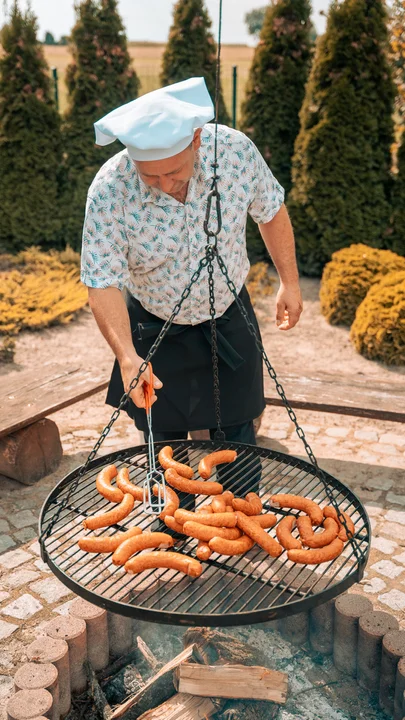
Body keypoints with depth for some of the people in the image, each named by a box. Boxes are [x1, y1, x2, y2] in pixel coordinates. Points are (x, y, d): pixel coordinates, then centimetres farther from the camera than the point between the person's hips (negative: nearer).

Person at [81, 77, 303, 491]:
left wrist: (289, 282, 3)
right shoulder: (110, 190, -28)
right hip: (154, 329, -1)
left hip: (227, 318, 1)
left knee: (236, 439, 12)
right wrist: (126, 356, -39)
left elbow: (271, 211, -3)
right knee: (165, 446, 15)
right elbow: (103, 283, -26)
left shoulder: (235, 150, -22)